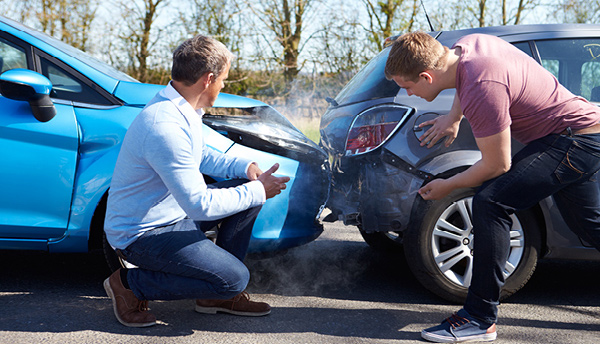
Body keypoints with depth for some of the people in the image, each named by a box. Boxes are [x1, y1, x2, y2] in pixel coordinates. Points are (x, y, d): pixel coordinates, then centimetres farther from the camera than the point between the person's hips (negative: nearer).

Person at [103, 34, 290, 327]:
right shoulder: (165, 127, -30)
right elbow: (200, 205, -29)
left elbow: (200, 155, 20)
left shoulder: (180, 108, 2)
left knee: (248, 188, 5)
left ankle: (217, 295, 13)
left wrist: (244, 167, 2)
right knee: (234, 278, -19)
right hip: (141, 234, -10)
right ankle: (130, 284, -3)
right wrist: (258, 191, -18)